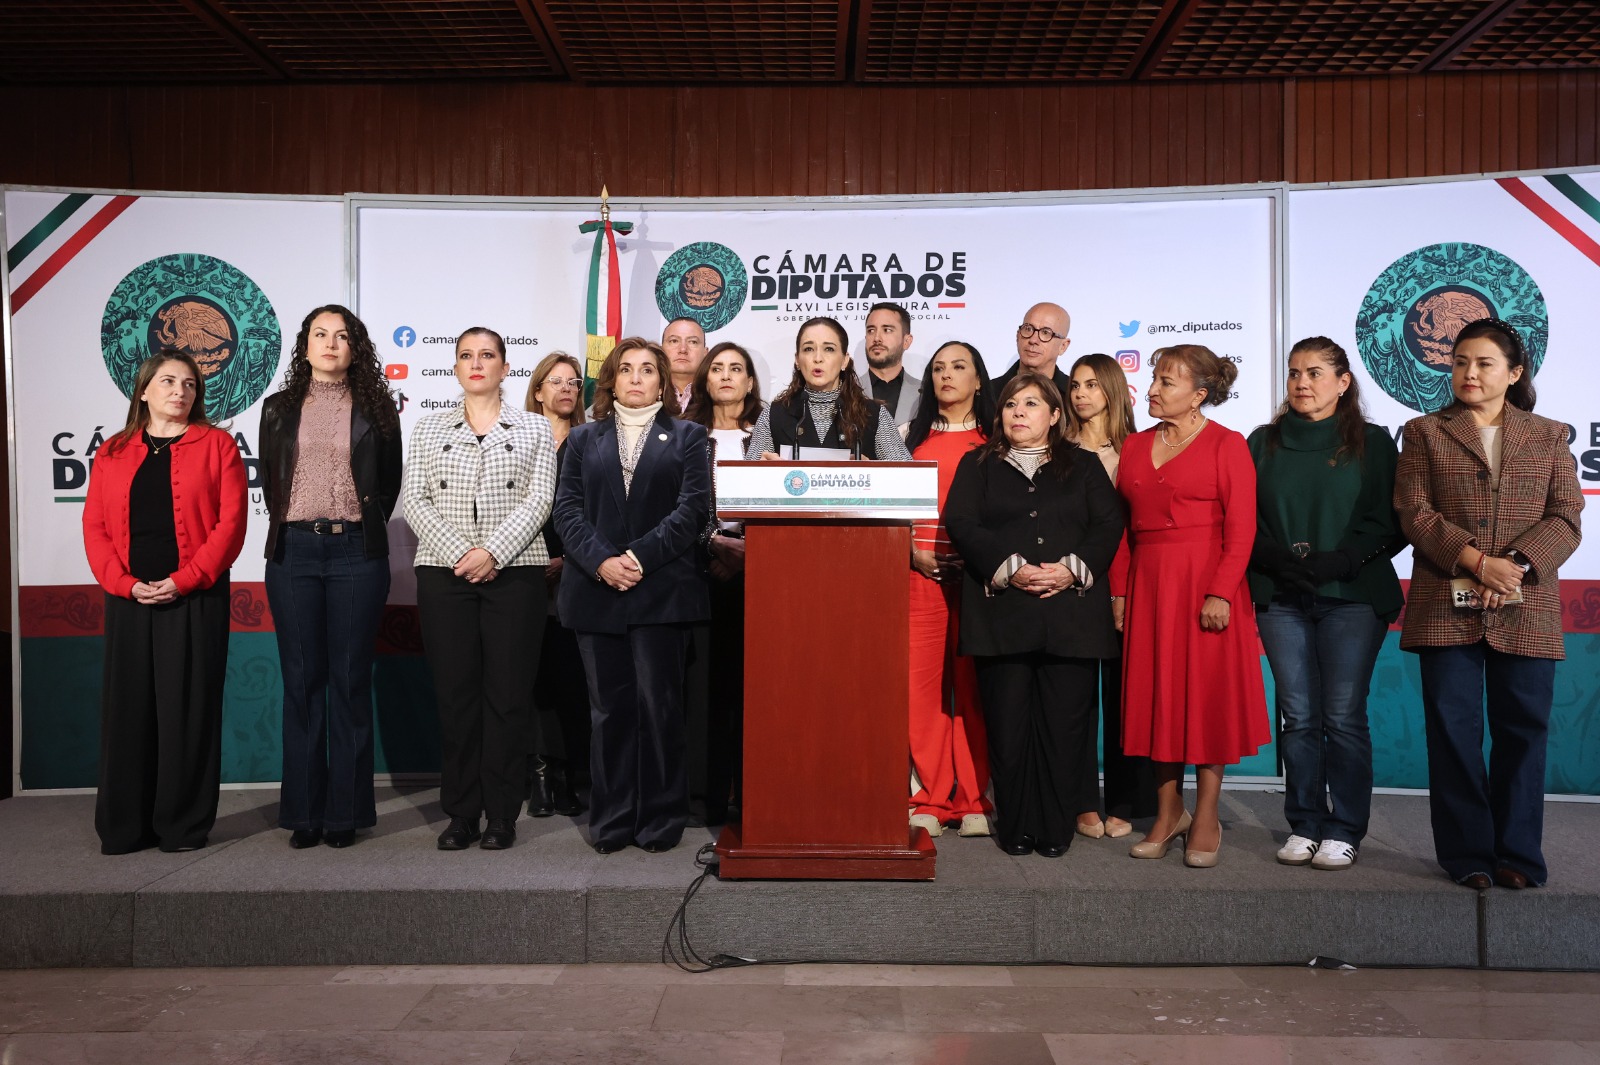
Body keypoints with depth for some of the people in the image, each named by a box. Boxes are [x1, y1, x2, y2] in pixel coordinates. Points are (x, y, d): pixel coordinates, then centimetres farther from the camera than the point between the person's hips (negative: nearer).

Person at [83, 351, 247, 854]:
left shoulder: (216, 444, 4)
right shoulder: (112, 452, 13)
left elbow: (230, 522, -5)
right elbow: (94, 526, 7)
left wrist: (184, 581, -12)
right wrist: (124, 583, -8)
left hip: (196, 599, -3)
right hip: (129, 599, 3)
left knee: (189, 709, 0)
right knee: (127, 707, 5)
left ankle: (185, 826, 11)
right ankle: (125, 827, 16)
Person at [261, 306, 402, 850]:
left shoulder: (376, 407, 7)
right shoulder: (280, 408, 12)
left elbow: (390, 480, 10)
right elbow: (268, 479, 16)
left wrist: (363, 530, 6)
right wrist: (286, 529, 9)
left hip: (355, 552, -2)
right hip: (294, 551, 2)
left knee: (350, 678, 1)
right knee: (302, 678, 4)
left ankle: (346, 810, 9)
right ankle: (304, 811, 12)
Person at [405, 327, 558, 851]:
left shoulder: (534, 428, 10)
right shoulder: (429, 428, 14)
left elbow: (538, 500, -1)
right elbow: (415, 501, 5)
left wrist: (493, 552, -14)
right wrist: (459, 554, -10)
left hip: (514, 572, -1)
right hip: (444, 572, 2)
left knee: (508, 693, -1)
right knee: (455, 691, 3)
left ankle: (502, 814, 8)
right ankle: (461, 813, 12)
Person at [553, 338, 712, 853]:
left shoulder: (687, 436, 11)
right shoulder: (584, 439, 17)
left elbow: (694, 506, -2)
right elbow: (567, 508, 6)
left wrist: (641, 557, -12)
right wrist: (601, 561, -11)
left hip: (661, 589, -2)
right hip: (597, 591, 2)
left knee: (658, 703, -1)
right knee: (609, 707, 5)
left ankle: (660, 818, 11)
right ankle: (611, 820, 14)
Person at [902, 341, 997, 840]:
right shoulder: (911, 435, 15)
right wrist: (914, 552, -5)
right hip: (919, 570, 1)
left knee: (972, 683, 0)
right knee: (921, 680, -3)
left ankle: (972, 799, 9)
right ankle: (929, 798, 6)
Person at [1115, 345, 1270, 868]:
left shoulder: (1227, 445, -3)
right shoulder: (1136, 445, 12)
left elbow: (1241, 528, -9)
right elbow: (1123, 526, 11)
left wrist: (1221, 593, -18)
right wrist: (1118, 590, 5)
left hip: (1204, 582, -5)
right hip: (1147, 583, 5)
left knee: (1206, 694, 2)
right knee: (1156, 694, 8)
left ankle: (1206, 819, 14)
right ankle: (1168, 812, 20)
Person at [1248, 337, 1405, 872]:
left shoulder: (1372, 442, 6)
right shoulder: (1264, 443, 12)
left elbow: (1389, 523, 1)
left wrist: (1337, 561, -12)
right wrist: (1279, 558, -8)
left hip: (1353, 596, -2)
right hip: (1282, 598, 2)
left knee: (1344, 716, -2)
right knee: (1298, 716, 3)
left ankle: (1344, 831, 9)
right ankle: (1305, 826, 14)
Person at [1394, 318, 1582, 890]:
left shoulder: (1549, 436, 13)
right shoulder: (1425, 432, 9)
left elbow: (1565, 520, 3)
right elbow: (1414, 513, -2)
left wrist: (1516, 567, -14)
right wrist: (1477, 561, -14)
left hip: (1525, 611, 1)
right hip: (1447, 608, -1)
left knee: (1522, 730, 4)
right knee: (1453, 730, 1)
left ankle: (1518, 856, 15)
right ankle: (1467, 854, 11)